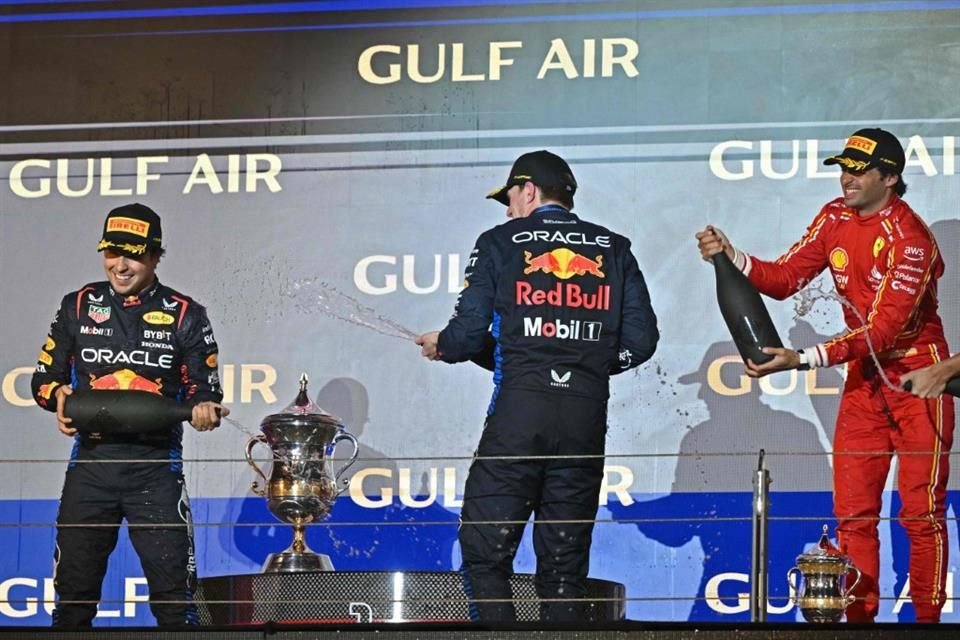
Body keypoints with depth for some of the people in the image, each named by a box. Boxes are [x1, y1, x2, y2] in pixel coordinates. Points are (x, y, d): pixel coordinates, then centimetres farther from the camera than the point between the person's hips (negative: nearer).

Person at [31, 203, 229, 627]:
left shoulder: (184, 315, 4)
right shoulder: (79, 306, 10)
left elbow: (205, 390, 6)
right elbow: (44, 376, 13)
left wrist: (203, 409, -17)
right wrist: (57, 394, -10)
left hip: (155, 468, -2)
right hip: (91, 461, 2)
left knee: (172, 587, -5)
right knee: (74, 587, 5)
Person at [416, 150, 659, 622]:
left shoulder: (501, 242, 5)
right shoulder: (614, 249, 13)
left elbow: (470, 332, -2)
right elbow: (640, 340, 6)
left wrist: (438, 346, 20)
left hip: (518, 410, -3)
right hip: (587, 415, 3)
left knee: (485, 551, 0)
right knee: (566, 561, 9)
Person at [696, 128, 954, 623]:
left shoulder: (910, 240, -21)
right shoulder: (836, 218, 2)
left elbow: (883, 329, -26)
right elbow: (785, 278, 1)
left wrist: (803, 359, -32)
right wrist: (731, 258, -16)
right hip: (864, 377, 7)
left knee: (921, 513, -4)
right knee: (852, 512, 4)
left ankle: (927, 619, 3)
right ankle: (860, 618, 9)